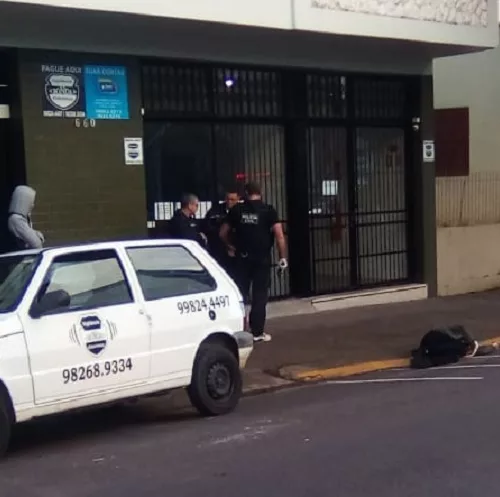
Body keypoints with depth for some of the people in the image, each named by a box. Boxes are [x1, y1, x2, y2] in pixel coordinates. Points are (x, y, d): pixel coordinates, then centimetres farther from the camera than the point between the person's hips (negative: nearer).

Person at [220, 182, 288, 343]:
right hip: (262, 258, -2)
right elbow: (279, 235, -11)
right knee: (260, 296, 3)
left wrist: (231, 246, 25)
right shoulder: (268, 210, -4)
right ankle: (257, 332, 5)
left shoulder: (236, 210, 3)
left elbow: (223, 233, 8)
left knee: (240, 294, 11)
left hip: (242, 257, 2)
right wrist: (283, 257, -4)